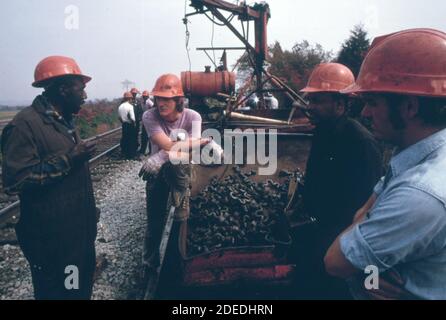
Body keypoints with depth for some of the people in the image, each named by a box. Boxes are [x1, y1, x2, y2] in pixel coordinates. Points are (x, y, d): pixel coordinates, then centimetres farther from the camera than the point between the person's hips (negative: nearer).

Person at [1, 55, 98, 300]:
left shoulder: (63, 121, 12)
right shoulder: (26, 124, -18)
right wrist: (67, 160, -24)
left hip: (79, 231, 9)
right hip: (52, 240, -8)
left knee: (82, 289, 21)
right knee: (58, 293, 8)